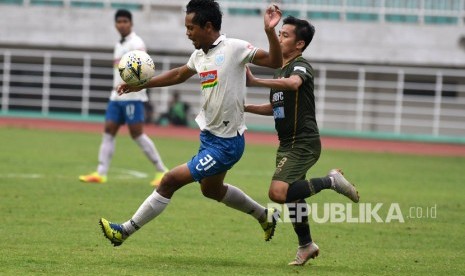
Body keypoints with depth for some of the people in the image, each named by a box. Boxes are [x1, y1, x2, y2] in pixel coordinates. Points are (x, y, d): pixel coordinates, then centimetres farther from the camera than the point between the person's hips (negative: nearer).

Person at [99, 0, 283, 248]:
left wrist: (270, 32, -33)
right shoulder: (199, 55, 4)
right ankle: (265, 215, 46)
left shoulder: (234, 48, -18)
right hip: (209, 136, 9)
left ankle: (125, 231, 0)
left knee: (171, 180, -9)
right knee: (211, 189, 29)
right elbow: (179, 75, 23)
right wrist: (141, 85, 18)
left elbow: (275, 62, -18)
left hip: (225, 144, -9)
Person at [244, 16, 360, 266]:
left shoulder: (301, 66, -12)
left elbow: (293, 84, -37)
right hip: (287, 144, 9)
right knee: (291, 194, 15)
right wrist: (245, 107, 15)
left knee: (278, 193, -24)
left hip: (303, 143, -9)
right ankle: (306, 245, 31)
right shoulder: (280, 71, 17)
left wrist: (255, 82, -43)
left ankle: (331, 181, -10)